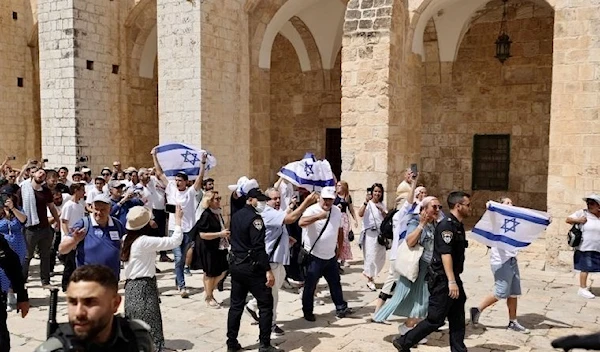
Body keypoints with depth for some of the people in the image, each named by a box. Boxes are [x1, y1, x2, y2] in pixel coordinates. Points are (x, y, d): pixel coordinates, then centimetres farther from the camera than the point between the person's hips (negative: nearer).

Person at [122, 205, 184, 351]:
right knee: (149, 333, -4)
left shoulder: (127, 239, 5)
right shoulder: (145, 241, -18)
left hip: (132, 286, 9)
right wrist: (178, 220, -7)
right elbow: (175, 241, -20)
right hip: (144, 287, -9)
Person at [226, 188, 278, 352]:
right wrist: (268, 270, -25)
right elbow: (259, 247, -23)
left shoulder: (236, 215, 10)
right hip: (251, 266, -8)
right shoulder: (255, 218, -16)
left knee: (236, 305, 13)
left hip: (235, 264, 8)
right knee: (266, 304, 2)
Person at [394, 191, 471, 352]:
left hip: (453, 278, 10)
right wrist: (451, 281, -28)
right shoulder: (446, 225, -17)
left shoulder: (458, 226, 14)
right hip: (442, 280, -10)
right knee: (435, 319, -3)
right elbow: (445, 254, -24)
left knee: (458, 320, 13)